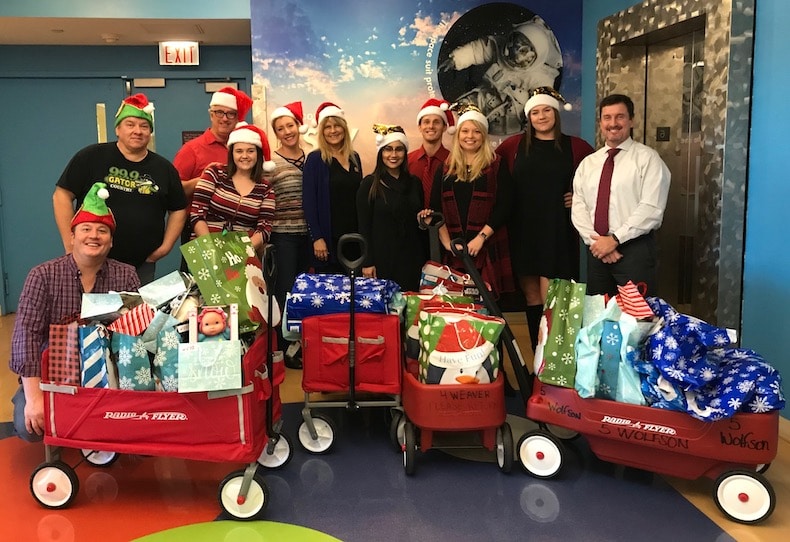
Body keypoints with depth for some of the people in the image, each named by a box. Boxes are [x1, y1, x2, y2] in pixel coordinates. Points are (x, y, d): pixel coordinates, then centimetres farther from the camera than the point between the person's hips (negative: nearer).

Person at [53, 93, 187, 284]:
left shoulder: (164, 168, 7)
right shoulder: (91, 157, -3)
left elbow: (178, 210, 15)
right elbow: (62, 196, -3)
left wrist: (165, 247, 5)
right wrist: (71, 246, -8)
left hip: (142, 267, 3)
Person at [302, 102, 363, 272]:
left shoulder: (354, 157, 11)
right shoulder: (315, 159, -4)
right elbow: (309, 202, -9)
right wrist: (317, 238, -15)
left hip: (354, 235, 5)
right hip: (329, 238, -5)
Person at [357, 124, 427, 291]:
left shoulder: (414, 183, 9)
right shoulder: (369, 184, -2)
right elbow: (364, 227, -6)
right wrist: (367, 262, -10)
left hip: (411, 258, 4)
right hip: (382, 258, -3)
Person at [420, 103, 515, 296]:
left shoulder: (496, 166, 5)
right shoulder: (446, 168, 13)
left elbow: (503, 206, -3)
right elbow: (436, 208, 8)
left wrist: (481, 237, -13)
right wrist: (447, 242, -5)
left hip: (487, 249, -2)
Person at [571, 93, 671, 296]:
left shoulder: (647, 158, -3)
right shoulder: (588, 163, 12)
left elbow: (652, 209, -13)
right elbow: (578, 207, 5)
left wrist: (614, 239, -16)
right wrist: (595, 240, -11)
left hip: (635, 249, -5)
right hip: (597, 250, 5)